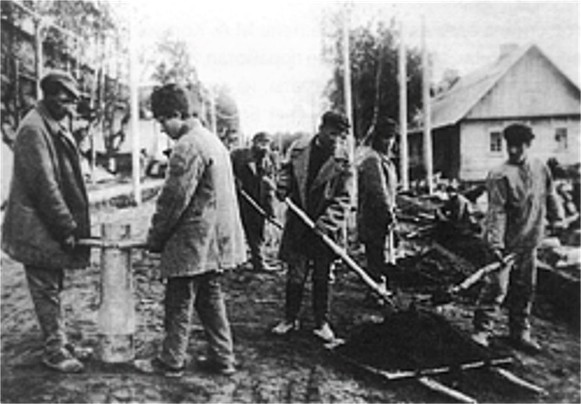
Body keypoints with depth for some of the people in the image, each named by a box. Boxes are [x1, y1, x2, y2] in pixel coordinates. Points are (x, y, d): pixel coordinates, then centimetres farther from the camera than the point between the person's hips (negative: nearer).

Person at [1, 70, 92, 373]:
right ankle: (54, 350, 12)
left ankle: (59, 342, 26)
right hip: (37, 228, -9)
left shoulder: (56, 126, 12)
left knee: (53, 287, 16)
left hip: (53, 226, 9)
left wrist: (71, 222, 14)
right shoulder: (33, 129, -18)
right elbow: (43, 184, -21)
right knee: (46, 289, 1)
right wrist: (66, 227, -19)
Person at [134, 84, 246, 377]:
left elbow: (173, 199, -19)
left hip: (192, 242, -9)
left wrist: (155, 238, -6)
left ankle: (171, 362, 16)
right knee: (210, 300, 16)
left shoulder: (188, 147, -19)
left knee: (179, 304, 4)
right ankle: (222, 358, 22)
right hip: (214, 242, 9)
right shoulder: (211, 139, 12)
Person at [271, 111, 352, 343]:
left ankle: (322, 323, 20)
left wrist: (327, 220, -18)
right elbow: (287, 172, 17)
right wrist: (282, 189, -2)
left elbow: (343, 197, -7)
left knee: (323, 276, 8)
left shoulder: (343, 160, -6)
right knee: (295, 273, 7)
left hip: (325, 227, -1)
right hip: (297, 222, 1)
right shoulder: (299, 149, 0)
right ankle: (290, 319, 21)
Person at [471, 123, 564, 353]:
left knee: (525, 289, 12)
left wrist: (557, 219, 23)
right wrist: (495, 243, -25)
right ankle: (482, 330, 4)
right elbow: (496, 211, -19)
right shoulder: (500, 176, -14)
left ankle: (520, 333, 24)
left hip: (530, 241, 6)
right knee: (498, 285, -7)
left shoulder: (540, 169, 5)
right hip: (507, 242, -6)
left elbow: (549, 196, 21)